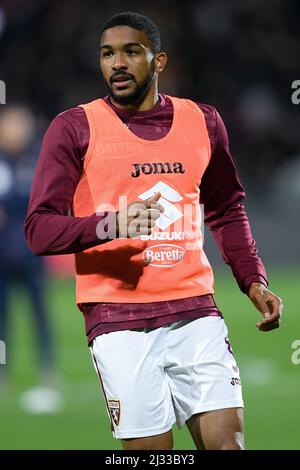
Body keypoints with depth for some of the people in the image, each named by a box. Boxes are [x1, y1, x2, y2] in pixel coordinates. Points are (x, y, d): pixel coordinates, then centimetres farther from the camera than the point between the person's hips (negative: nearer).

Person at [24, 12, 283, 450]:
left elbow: (227, 212, 25)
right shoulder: (75, 128, 0)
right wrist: (107, 225, -22)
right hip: (118, 320, -3)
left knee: (227, 439, -8)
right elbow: (39, 229, -5)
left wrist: (253, 280, 12)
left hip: (195, 312, 3)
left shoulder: (203, 122, 11)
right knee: (150, 447, -8)